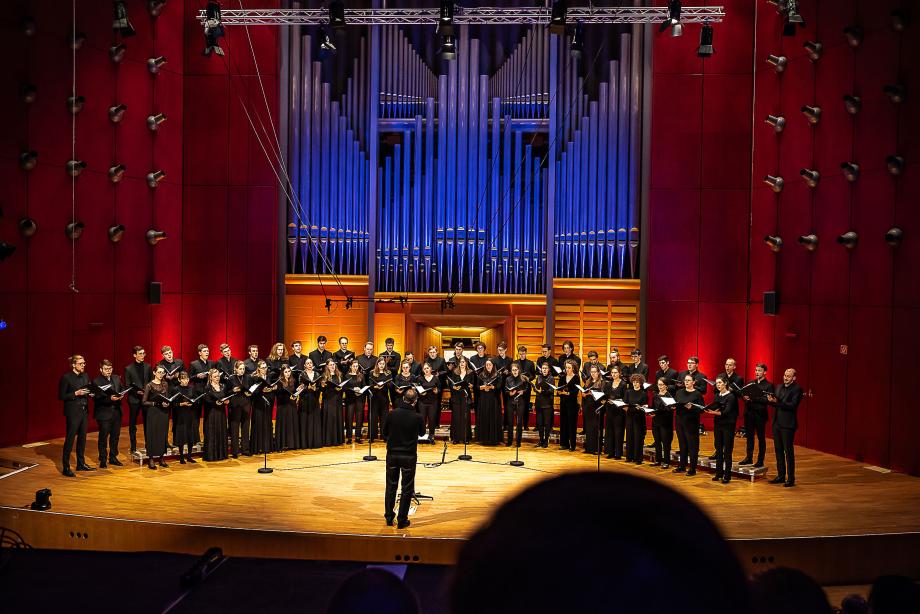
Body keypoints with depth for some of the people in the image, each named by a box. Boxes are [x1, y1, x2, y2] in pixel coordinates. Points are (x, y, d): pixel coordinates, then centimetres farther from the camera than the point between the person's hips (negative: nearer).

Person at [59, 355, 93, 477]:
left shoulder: (85, 376, 10)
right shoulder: (66, 377, -10)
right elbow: (61, 396, -10)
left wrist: (90, 393, -2)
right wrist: (76, 393, -19)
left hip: (84, 411, 7)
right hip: (73, 412, -7)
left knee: (82, 437, 13)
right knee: (70, 438, -4)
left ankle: (81, 463, 24)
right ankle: (65, 467, 0)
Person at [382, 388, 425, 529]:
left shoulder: (392, 414, -9)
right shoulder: (417, 417, -15)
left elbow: (384, 432, 2)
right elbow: (422, 433, 4)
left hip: (392, 454, 3)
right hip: (409, 455, -3)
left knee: (391, 486, 15)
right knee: (407, 488, 7)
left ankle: (389, 518, 22)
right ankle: (402, 520, 10)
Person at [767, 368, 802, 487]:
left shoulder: (797, 389, -8)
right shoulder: (779, 387, 14)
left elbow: (793, 405, -19)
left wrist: (777, 402, -28)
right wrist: (771, 400, -9)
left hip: (788, 424, -7)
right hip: (777, 423, 7)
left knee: (789, 451, -2)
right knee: (778, 450, 12)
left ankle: (791, 478, 4)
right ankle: (781, 476, 21)